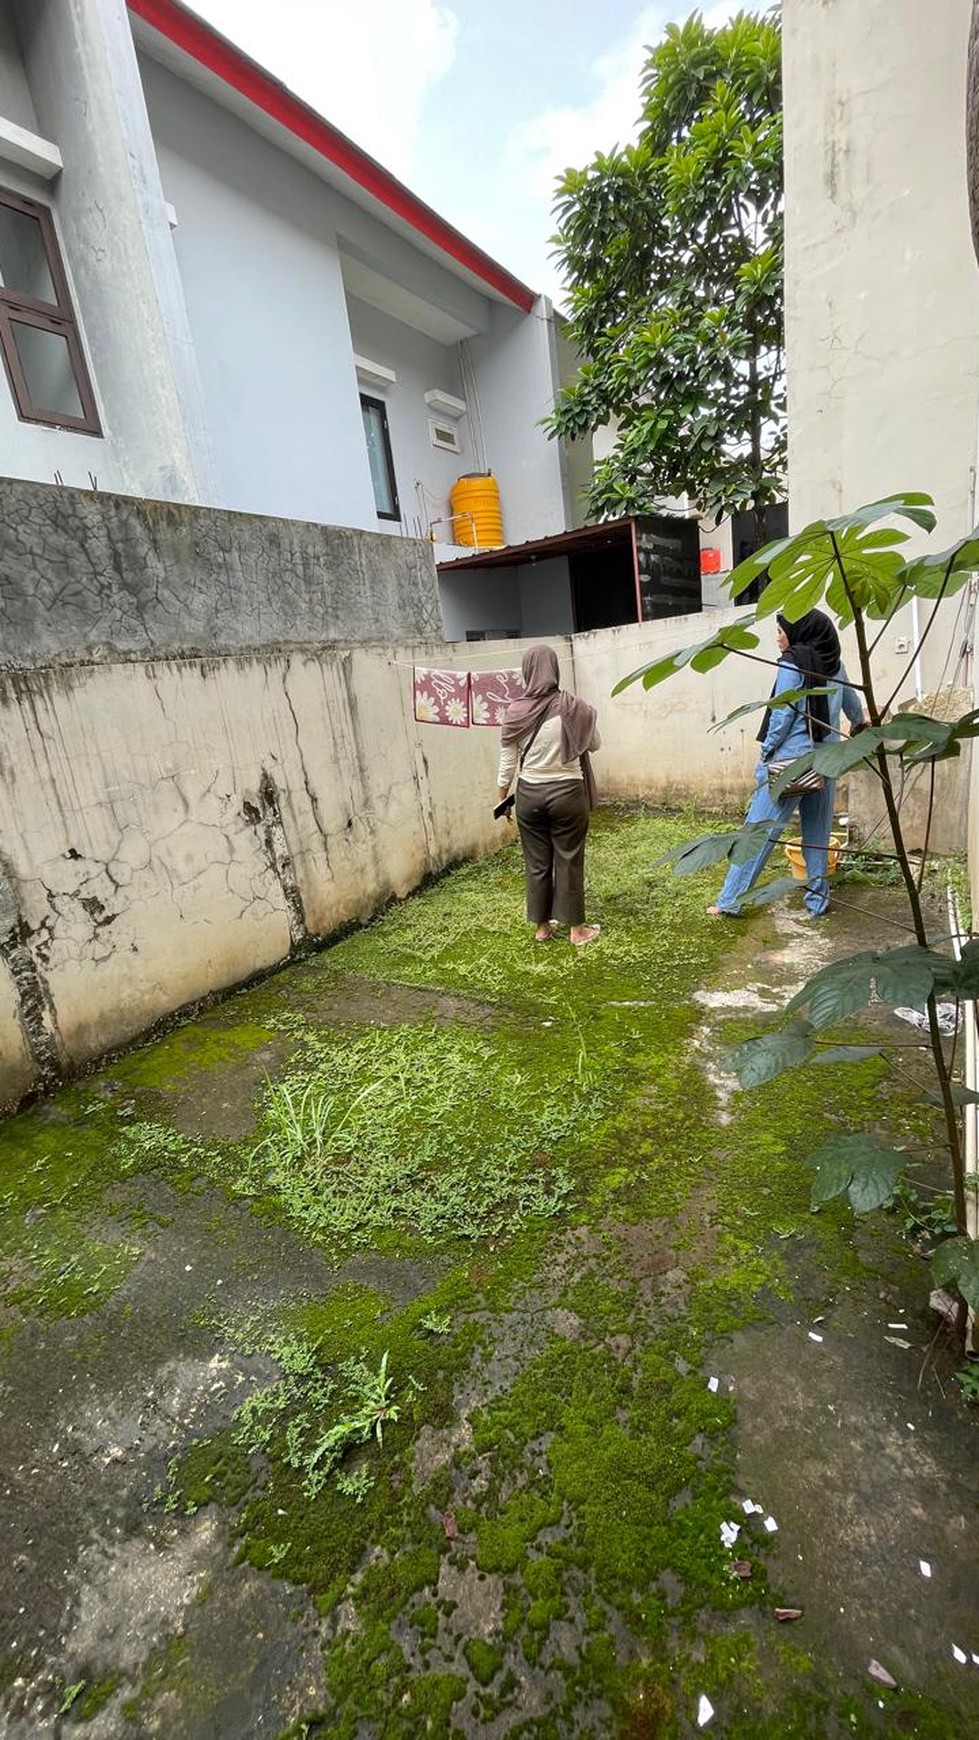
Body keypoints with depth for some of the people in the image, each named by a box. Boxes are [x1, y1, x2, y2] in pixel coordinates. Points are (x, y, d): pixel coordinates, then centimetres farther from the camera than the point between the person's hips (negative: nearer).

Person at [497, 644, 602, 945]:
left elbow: (508, 761, -1)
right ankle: (576, 929, 18)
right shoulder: (572, 707, -10)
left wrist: (502, 796, 13)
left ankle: (542, 926, 25)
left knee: (536, 861, 13)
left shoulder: (515, 711, -7)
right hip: (566, 793, -1)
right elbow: (595, 744, 5)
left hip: (529, 794, 2)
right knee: (568, 860, 8)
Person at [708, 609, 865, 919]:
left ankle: (730, 901, 0)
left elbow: (783, 713, -11)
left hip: (789, 761, -6)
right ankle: (818, 901, 17)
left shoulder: (793, 662, -7)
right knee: (817, 834, 12)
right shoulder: (833, 663, 12)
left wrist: (767, 754, 0)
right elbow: (850, 697, 30)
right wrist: (858, 721, 50)